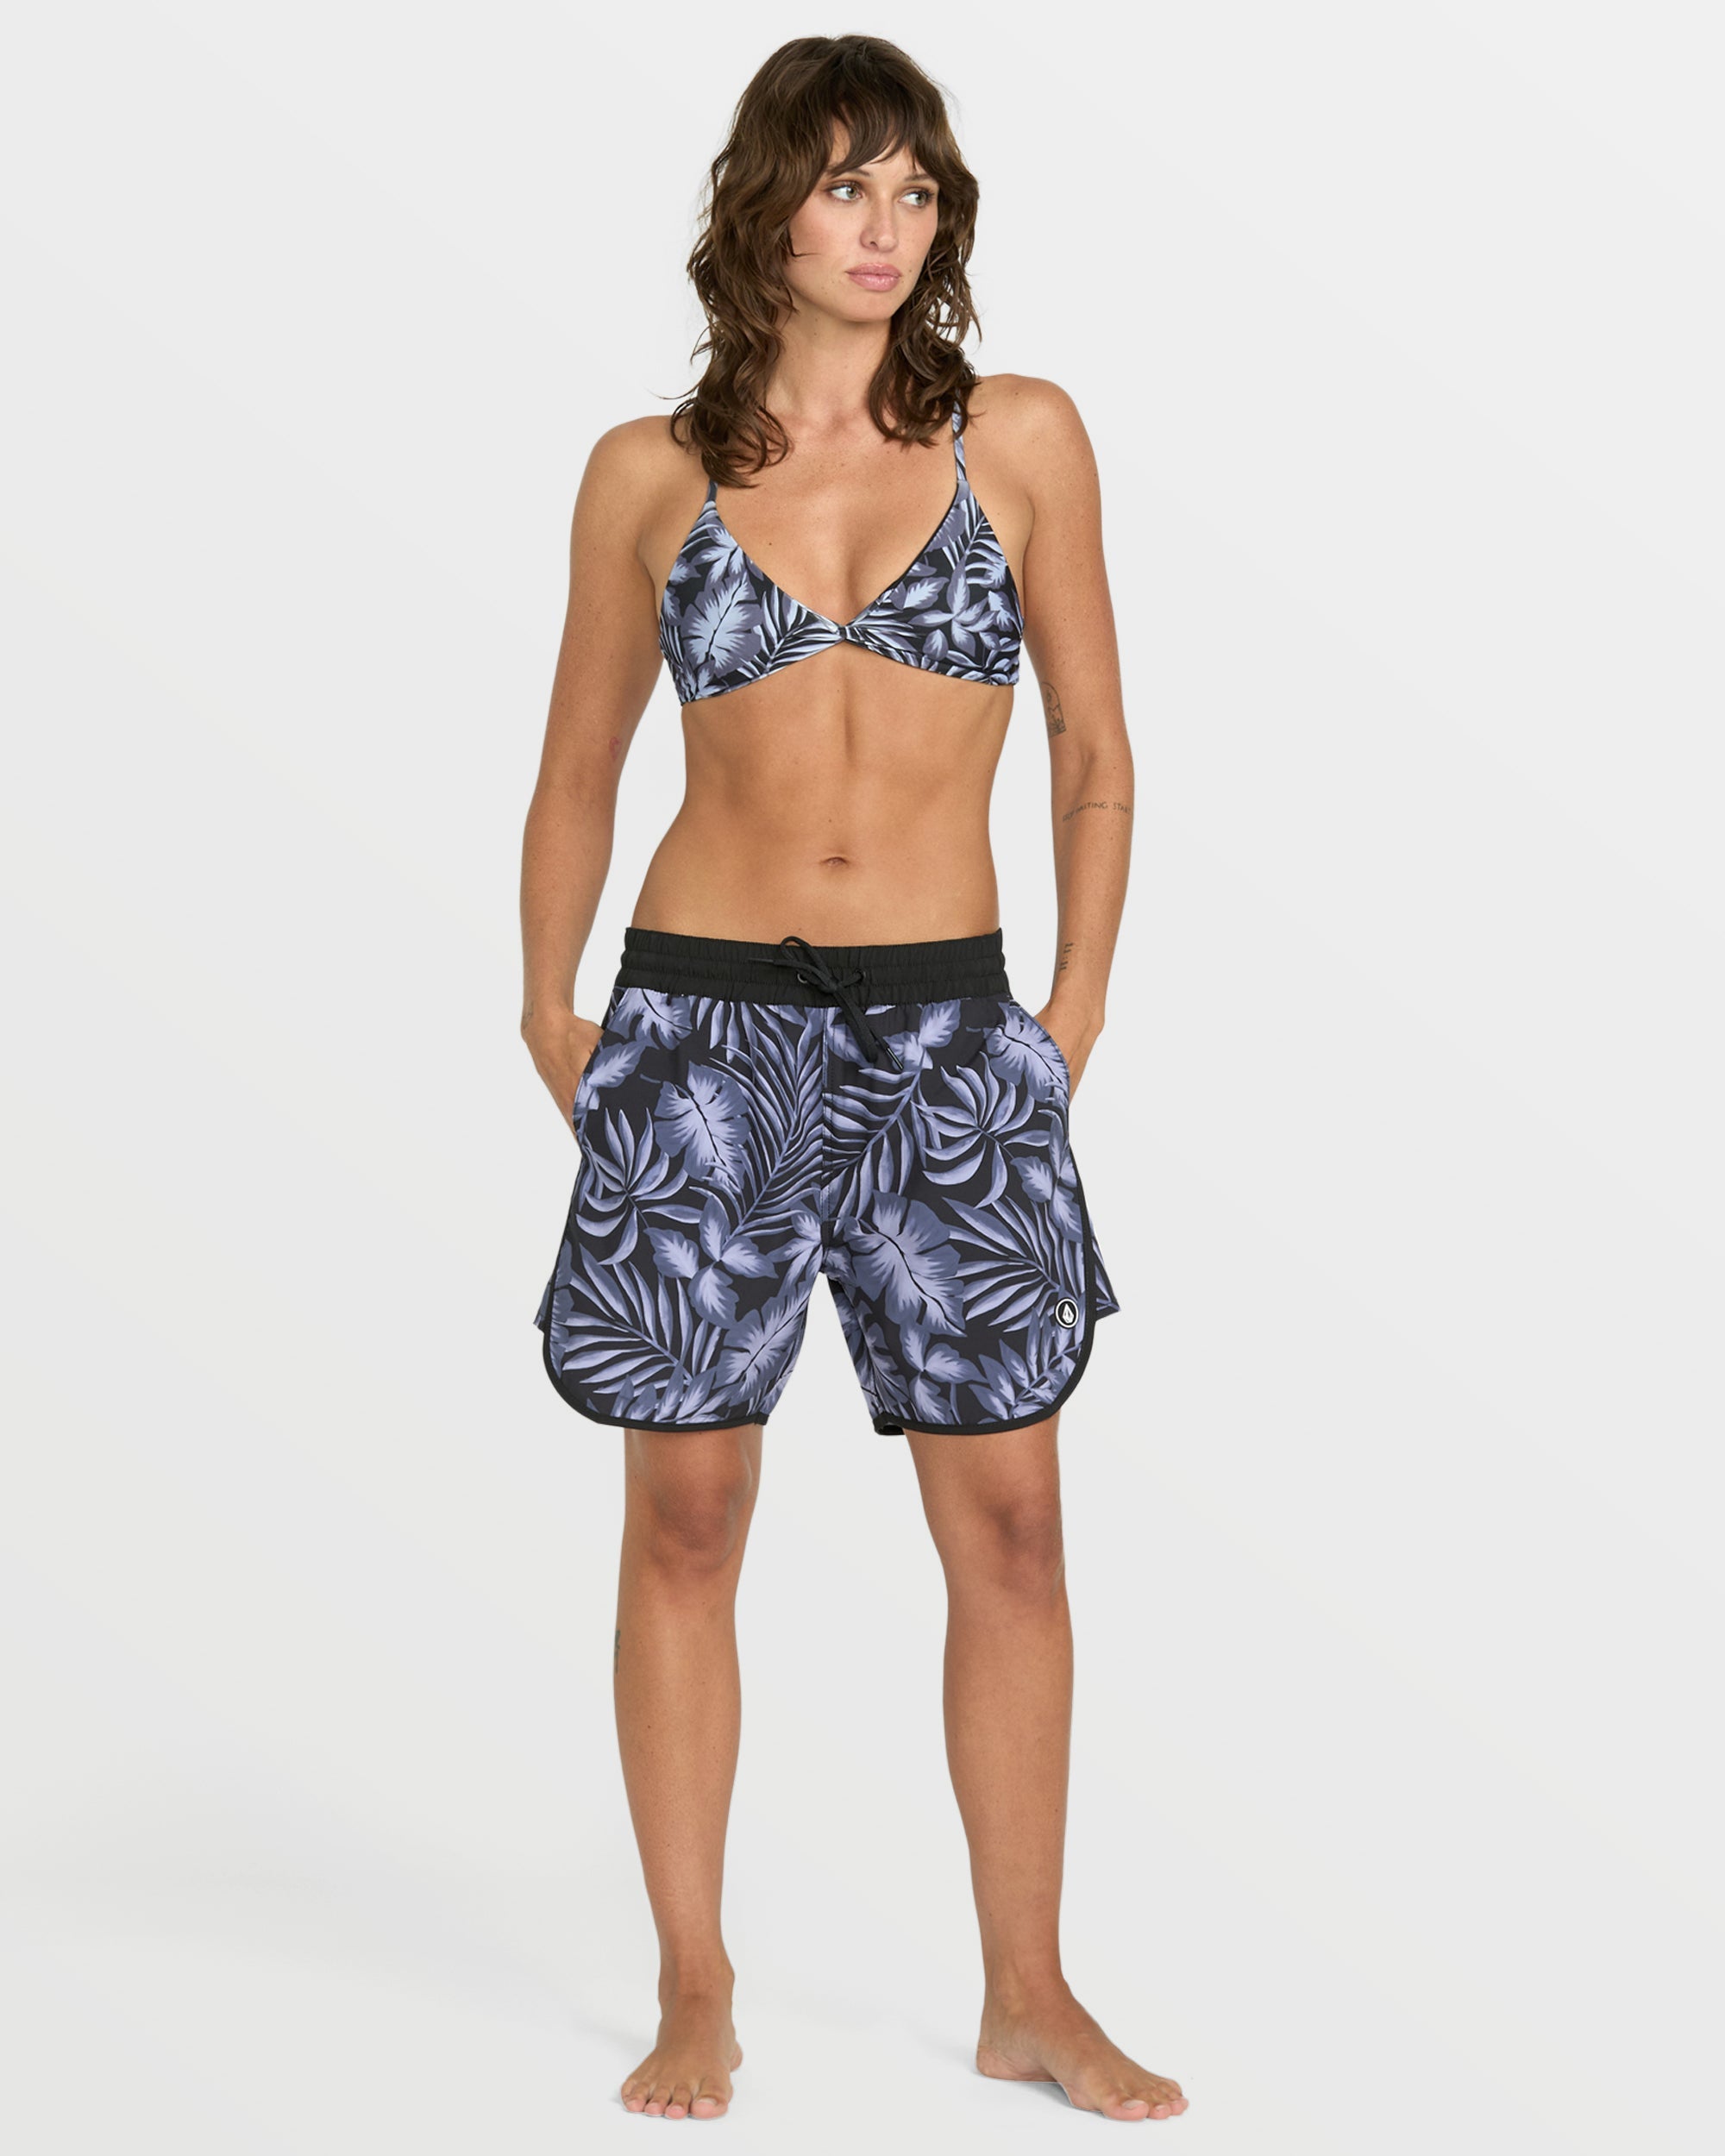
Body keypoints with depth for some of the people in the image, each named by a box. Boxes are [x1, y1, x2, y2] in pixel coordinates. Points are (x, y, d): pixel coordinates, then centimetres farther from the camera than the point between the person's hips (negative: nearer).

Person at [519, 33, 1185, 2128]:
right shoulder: (650, 474, 4)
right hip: (705, 1022, 0)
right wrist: (551, 1012, 5)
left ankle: (1029, 1995, 16)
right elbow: (578, 774, 12)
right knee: (685, 1518, 4)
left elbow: (1095, 753, 8)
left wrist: (1076, 1006, 2)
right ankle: (694, 1992, 18)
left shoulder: (1019, 438, 3)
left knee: (1009, 1524, 2)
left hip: (944, 1030, 0)